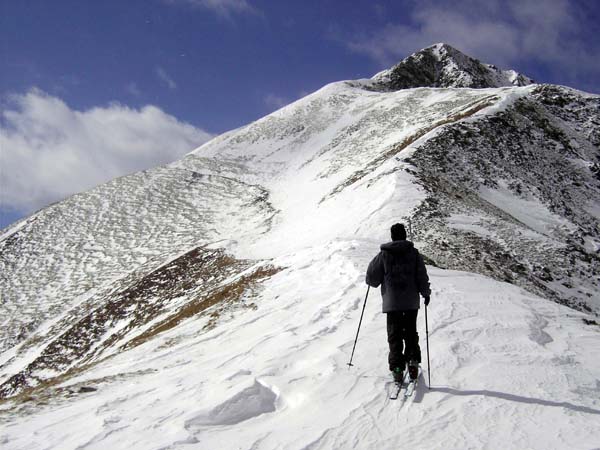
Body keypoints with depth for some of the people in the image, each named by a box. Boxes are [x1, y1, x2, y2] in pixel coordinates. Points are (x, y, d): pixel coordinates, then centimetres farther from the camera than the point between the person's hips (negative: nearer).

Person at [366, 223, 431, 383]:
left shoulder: (384, 254, -4)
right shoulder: (414, 253, -2)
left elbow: (372, 278, 0)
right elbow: (422, 276, -2)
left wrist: (372, 280, 23)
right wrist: (426, 293, 12)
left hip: (392, 302, -1)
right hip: (412, 302, 1)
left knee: (395, 335, 4)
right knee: (411, 332, 17)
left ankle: (397, 368, -6)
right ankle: (413, 361, 4)